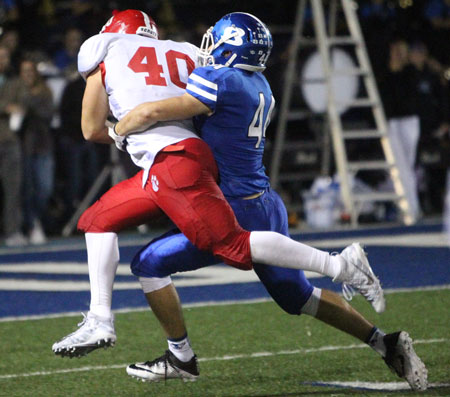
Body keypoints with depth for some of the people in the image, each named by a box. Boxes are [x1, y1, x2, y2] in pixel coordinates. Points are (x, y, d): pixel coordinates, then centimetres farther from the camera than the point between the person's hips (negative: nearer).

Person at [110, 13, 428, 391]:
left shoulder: (221, 83, -17)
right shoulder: (259, 84, 9)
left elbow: (151, 113, -18)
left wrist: (117, 130, 2)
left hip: (236, 214, -9)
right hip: (267, 207, 9)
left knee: (150, 263, 1)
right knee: (296, 295, 21)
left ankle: (181, 358, 7)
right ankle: (386, 343, 18)